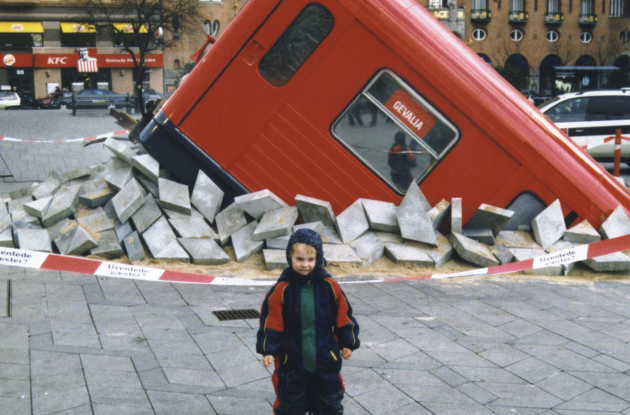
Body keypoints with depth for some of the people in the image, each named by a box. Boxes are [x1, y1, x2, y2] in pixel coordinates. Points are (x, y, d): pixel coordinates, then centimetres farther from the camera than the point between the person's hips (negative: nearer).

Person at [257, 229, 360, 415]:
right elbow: (271, 322, -7)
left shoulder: (329, 286, -5)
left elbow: (343, 317, 4)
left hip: (325, 358, 2)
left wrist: (347, 343, 6)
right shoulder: (282, 289, -10)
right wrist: (268, 350, -11)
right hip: (292, 360, -2)